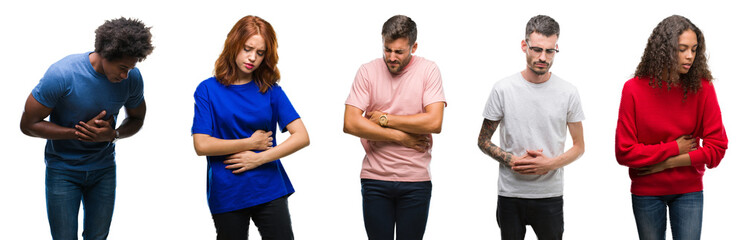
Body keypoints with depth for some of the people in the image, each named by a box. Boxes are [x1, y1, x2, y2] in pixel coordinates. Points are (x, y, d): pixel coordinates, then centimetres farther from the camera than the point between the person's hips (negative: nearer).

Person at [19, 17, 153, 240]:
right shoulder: (62, 74, -24)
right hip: (63, 169, -3)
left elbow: (137, 119, 7)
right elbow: (28, 124, -16)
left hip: (104, 169, 3)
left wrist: (113, 134, -17)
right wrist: (79, 132, -24)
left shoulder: (132, 77, -12)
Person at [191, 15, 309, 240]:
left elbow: (302, 137, -4)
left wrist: (259, 158, -12)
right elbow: (201, 145, -9)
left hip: (269, 190, 1)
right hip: (226, 194, -1)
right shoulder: (208, 90, 0)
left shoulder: (270, 90, 4)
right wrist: (251, 142, -7)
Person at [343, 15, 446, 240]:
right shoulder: (367, 71, 0)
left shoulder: (428, 70, -2)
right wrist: (401, 137, -10)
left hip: (416, 181, 0)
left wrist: (385, 119, -9)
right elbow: (350, 124, -9)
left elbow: (434, 122, -13)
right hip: (375, 178, 1)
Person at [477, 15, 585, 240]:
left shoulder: (568, 93, -1)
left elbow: (579, 146, 5)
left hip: (549, 196, 0)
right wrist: (512, 160, -12)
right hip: (509, 194, 0)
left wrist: (551, 164, -13)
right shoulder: (503, 89, -2)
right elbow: (483, 141, 5)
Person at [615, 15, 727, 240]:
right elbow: (624, 152, -13)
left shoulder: (702, 88, -8)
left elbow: (717, 147, -10)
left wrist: (666, 163, -14)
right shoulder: (634, 89, -11)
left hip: (689, 191, 0)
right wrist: (674, 149, -13)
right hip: (646, 192, 0)